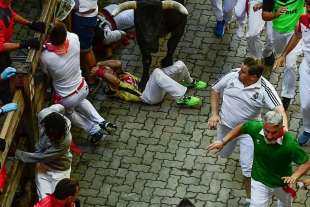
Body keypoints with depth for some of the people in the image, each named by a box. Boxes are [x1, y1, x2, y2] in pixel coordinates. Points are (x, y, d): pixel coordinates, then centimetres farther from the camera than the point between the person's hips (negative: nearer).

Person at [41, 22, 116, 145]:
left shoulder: (46, 57, -33)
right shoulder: (74, 39, -26)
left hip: (66, 99, -3)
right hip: (83, 89, 3)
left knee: (69, 111, 34)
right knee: (80, 100, 40)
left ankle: (95, 131, 24)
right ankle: (102, 123, 29)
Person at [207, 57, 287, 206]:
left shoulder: (264, 89, -25)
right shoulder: (233, 75, -15)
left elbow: (279, 110, -32)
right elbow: (215, 90, 1)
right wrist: (214, 114, -7)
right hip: (226, 125, 4)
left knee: (248, 168, -6)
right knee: (224, 154, 28)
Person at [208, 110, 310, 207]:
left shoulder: (290, 144, -39)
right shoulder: (256, 127, -29)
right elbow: (241, 127, -6)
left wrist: (295, 176, -43)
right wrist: (223, 142, -8)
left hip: (282, 183, 0)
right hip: (259, 181, 0)